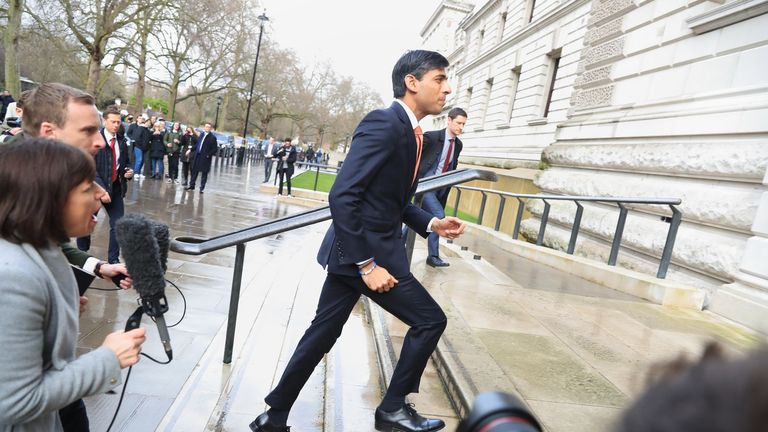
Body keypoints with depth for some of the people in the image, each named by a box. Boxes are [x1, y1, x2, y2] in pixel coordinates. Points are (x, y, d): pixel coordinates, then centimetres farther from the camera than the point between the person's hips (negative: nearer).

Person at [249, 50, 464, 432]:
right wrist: (367, 263, -24)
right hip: (362, 251, -9)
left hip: (365, 251, 9)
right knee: (430, 319, 3)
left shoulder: (409, 132, 13)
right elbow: (342, 196, -24)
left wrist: (431, 224, 7)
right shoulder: (383, 123, -17)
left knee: (322, 334, 16)